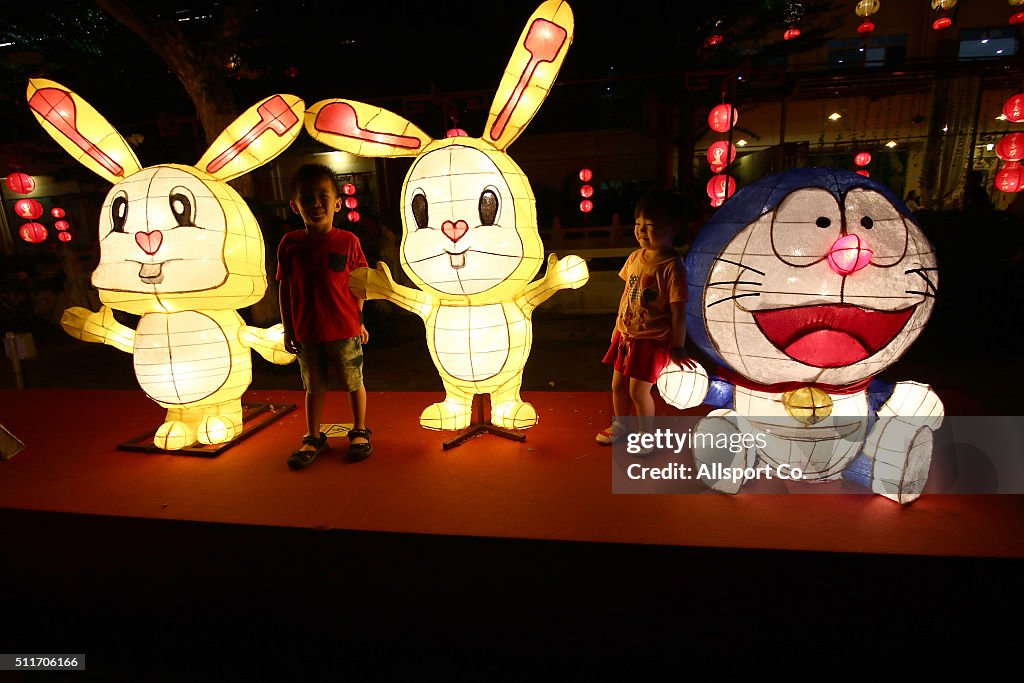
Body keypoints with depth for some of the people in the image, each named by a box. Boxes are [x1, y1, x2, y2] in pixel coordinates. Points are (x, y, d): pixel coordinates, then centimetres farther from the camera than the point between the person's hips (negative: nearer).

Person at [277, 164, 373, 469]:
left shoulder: (347, 241, -5)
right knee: (314, 386, 15)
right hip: (306, 333, 2)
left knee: (354, 383, 10)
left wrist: (360, 321, 3)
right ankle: (314, 438, 30)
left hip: (344, 330, -2)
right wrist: (288, 329, 4)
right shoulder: (289, 243, -1)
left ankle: (360, 431, 29)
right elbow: (284, 288, 4)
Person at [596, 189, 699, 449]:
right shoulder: (635, 257, 2)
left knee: (638, 390, -1)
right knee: (617, 385, 16)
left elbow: (678, 311, -16)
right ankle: (620, 425, 40)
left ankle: (646, 434, 24)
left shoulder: (672, 267, -19)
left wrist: (677, 349, -12)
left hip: (652, 340, -7)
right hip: (626, 335, 7)